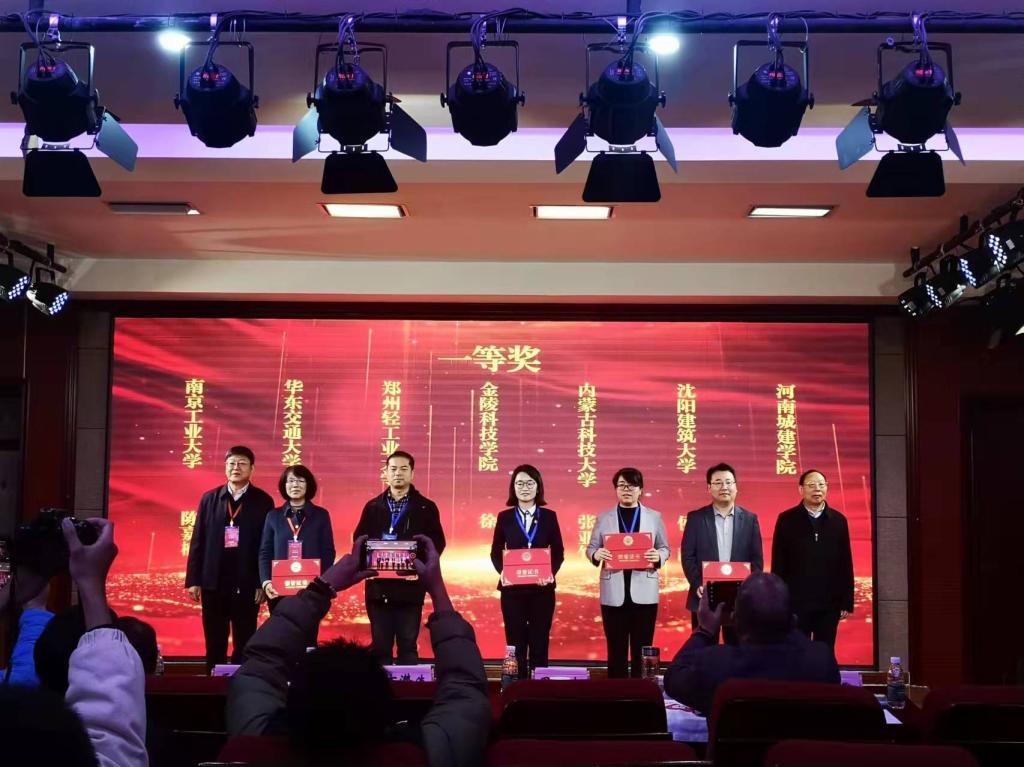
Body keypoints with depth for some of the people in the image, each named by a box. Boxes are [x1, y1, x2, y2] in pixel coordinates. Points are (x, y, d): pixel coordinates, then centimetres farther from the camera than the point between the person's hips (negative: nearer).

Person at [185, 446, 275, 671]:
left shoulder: (263, 501, 1)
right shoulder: (209, 498, 8)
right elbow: (197, 541, 6)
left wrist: (263, 583, -7)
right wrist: (193, 580, 1)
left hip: (247, 584, -2)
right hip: (213, 582, 2)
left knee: (244, 644, 3)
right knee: (214, 643, 8)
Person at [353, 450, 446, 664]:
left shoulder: (426, 507, 5)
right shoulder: (372, 507, 11)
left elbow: (437, 543, 1)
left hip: (410, 586, -2)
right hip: (378, 586, 2)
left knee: (408, 645, 2)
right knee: (380, 645, 6)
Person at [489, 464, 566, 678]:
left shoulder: (549, 516, 5)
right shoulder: (505, 517, 5)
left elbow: (558, 552, 5)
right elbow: (495, 552, 7)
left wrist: (551, 573, -12)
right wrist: (502, 572, -12)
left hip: (542, 588, 0)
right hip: (512, 588, 0)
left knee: (540, 641, 3)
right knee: (516, 641, 2)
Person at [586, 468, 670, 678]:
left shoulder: (654, 517, 8)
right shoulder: (604, 518, 8)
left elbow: (665, 548, 10)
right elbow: (591, 548, 8)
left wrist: (658, 556, -13)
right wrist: (596, 555, -16)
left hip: (644, 592, 0)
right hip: (614, 593, 0)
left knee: (642, 649, 3)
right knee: (616, 649, 4)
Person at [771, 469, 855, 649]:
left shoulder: (839, 520, 6)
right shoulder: (787, 520, 0)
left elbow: (846, 563, 6)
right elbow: (778, 563, -1)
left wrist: (847, 601, 3)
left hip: (829, 603, 2)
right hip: (796, 601, -2)